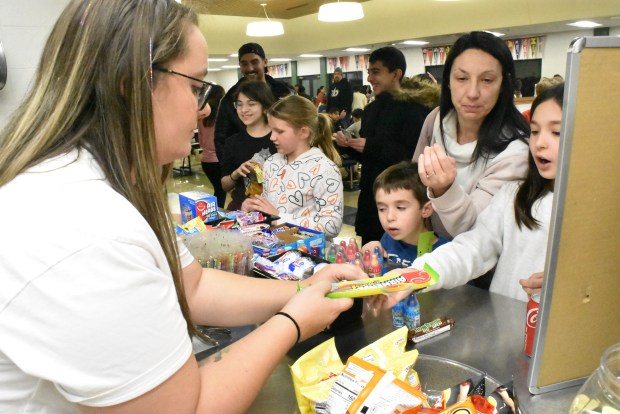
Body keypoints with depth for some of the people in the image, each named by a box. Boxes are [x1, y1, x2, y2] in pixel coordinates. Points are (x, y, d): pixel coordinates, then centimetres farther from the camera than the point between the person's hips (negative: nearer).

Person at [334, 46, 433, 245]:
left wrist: (371, 146, -22)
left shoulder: (413, 109, -12)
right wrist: (348, 146, 1)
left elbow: (414, 157, -22)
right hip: (370, 194, 8)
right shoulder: (371, 109, 13)